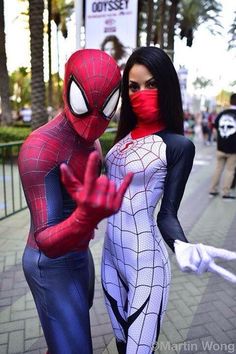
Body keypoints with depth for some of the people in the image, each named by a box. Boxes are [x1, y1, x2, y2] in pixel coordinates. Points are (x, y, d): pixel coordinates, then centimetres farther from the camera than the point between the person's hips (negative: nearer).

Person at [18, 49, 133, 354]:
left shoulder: (89, 140, -3)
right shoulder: (39, 148, -31)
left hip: (79, 254, 9)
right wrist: (87, 217, -55)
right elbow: (47, 242, -35)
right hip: (52, 266, -8)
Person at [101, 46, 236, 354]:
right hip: (111, 253, 6)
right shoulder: (125, 135, 4)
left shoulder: (177, 145, -13)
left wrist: (182, 247, -32)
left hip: (145, 262, -6)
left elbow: (167, 212, -14)